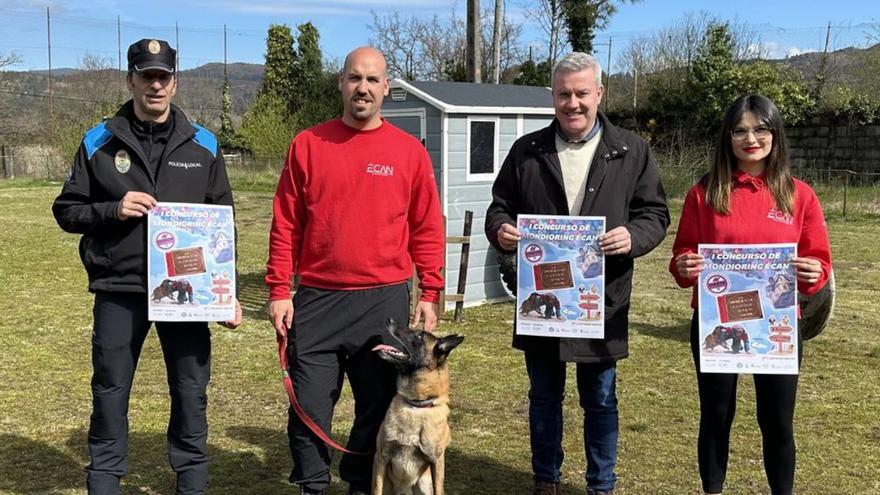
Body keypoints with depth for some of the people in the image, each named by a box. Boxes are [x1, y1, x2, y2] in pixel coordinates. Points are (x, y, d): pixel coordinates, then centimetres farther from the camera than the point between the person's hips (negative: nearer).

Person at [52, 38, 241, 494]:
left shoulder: (203, 145, 5)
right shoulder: (99, 143, 3)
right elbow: (66, 211, 6)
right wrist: (112, 210, -14)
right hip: (118, 291, 0)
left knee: (191, 395, 8)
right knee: (110, 396, 8)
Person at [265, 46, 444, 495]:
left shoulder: (409, 151, 3)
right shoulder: (307, 144, 3)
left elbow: (427, 231, 4)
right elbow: (285, 226, 3)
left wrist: (430, 294, 0)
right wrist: (279, 290, -2)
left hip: (385, 301, 0)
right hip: (317, 300, 0)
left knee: (378, 407, 11)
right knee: (309, 407, 6)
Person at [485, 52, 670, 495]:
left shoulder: (631, 151, 2)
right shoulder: (526, 150, 5)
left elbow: (655, 213, 1)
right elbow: (500, 206, 7)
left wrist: (633, 236, -21)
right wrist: (501, 230, -16)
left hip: (602, 302, -1)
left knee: (600, 403, 12)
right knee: (544, 400, 15)